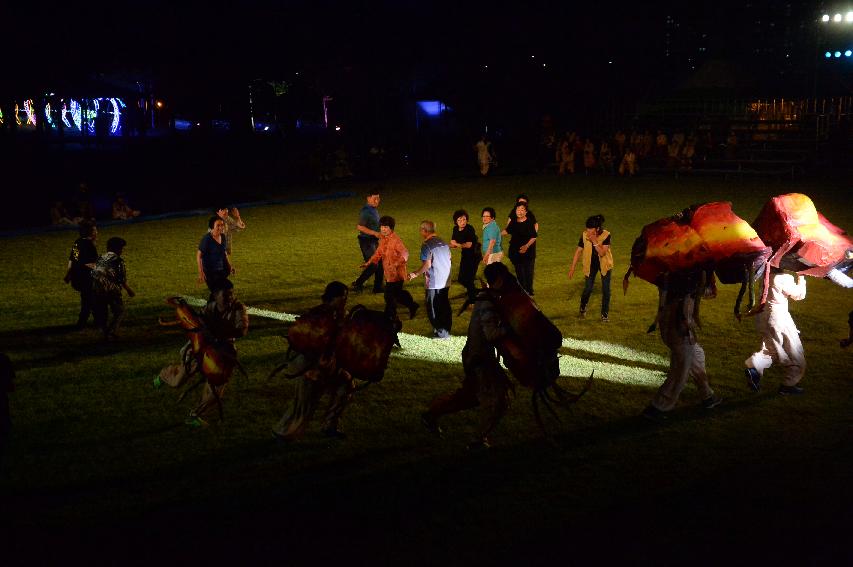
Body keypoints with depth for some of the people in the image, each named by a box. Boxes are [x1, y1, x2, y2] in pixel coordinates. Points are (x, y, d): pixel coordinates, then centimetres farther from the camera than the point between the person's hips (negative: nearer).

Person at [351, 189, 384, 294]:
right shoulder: (365, 211, -19)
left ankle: (378, 287, 22)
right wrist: (375, 233, -26)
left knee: (380, 263, 12)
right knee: (373, 265, -9)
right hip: (366, 241, -10)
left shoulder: (374, 209, 11)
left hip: (374, 241, 10)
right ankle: (356, 284, 1)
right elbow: (360, 227, -25)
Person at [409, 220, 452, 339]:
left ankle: (440, 332, 6)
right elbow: (449, 260, 14)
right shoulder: (444, 243, 7)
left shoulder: (427, 245, -15)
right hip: (445, 281, 7)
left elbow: (427, 264, -20)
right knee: (444, 306, 16)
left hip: (433, 283, -7)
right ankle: (446, 330, 23)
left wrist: (416, 274, -10)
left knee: (433, 308, 4)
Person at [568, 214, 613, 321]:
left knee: (606, 290, 0)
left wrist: (595, 241, -39)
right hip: (591, 264, 1)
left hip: (604, 264, -1)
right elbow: (578, 251, -9)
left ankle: (604, 314, 14)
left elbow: (602, 253, -29)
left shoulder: (606, 235, -24)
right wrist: (572, 268, -8)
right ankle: (582, 308, 29)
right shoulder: (584, 235, -17)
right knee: (588, 289, 0)